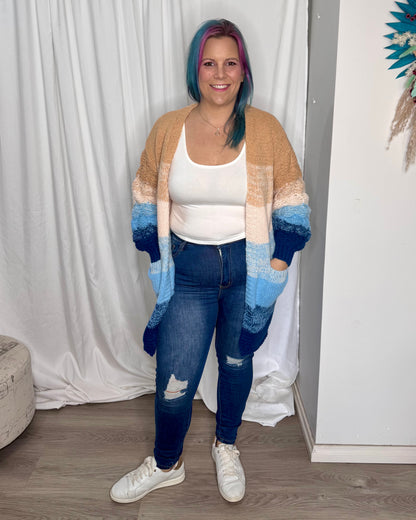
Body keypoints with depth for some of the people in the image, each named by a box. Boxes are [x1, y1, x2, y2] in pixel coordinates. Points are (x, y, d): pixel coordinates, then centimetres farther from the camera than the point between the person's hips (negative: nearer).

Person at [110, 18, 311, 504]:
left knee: (237, 360, 18)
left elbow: (291, 203, 0)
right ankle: (166, 464, 33)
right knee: (173, 380, 3)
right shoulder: (167, 128, -3)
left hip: (248, 268, 0)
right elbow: (147, 202, 4)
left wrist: (279, 263, -6)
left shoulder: (265, 129, -6)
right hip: (187, 268, 0)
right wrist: (158, 262, 0)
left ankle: (226, 446, 46)